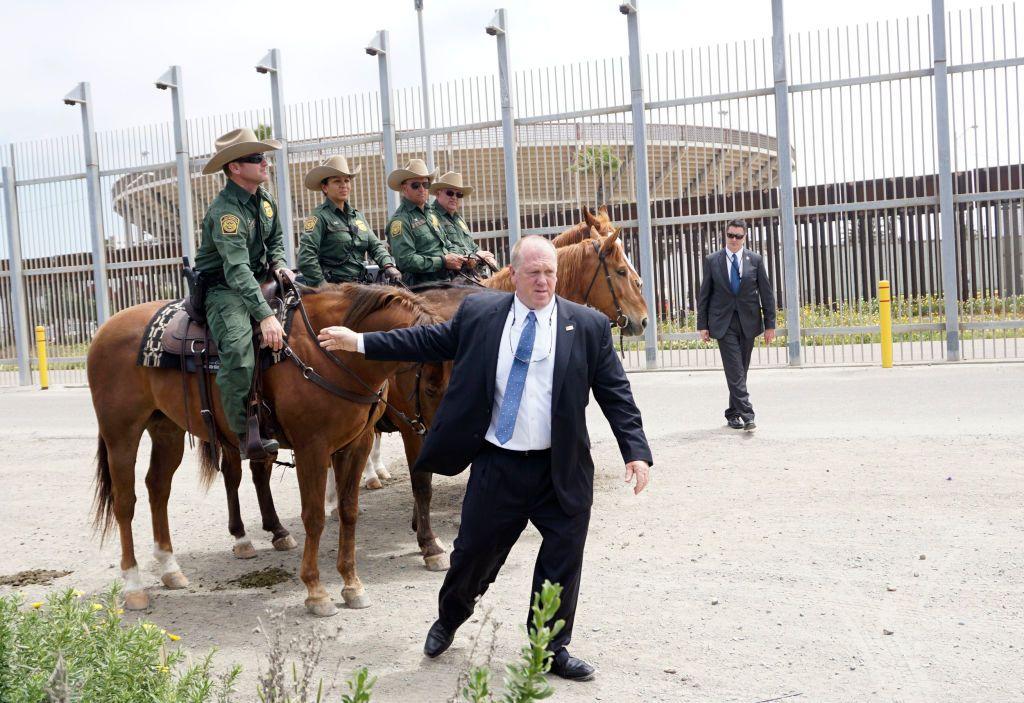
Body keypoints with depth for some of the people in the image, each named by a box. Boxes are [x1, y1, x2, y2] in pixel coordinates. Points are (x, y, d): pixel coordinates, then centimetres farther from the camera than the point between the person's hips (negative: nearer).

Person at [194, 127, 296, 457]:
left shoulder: (265, 200, 6)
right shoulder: (225, 211, -21)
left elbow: (275, 240, 24)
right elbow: (237, 269, -31)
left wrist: (279, 263, 0)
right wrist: (265, 315, -41)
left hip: (259, 281, 9)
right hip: (223, 289, -9)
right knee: (238, 346, -32)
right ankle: (245, 433, -27)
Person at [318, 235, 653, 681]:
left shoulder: (588, 326, -3)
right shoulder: (478, 313, 0)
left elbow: (615, 394, -3)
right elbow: (430, 341, 9)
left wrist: (636, 451, -11)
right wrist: (359, 342, 7)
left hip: (562, 472, 0)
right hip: (496, 465, 1)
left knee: (562, 562, 6)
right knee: (474, 552, 14)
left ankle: (552, 650, 25)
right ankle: (448, 621, 42)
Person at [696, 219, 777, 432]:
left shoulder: (755, 260, 4)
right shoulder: (712, 261, 2)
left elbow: (766, 293, 6)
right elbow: (704, 294, 4)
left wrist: (770, 324, 2)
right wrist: (702, 324, -1)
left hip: (748, 323, 2)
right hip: (724, 323, -2)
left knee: (740, 371, 8)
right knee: (735, 371, -11)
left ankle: (733, 414, 19)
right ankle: (746, 415, -15)